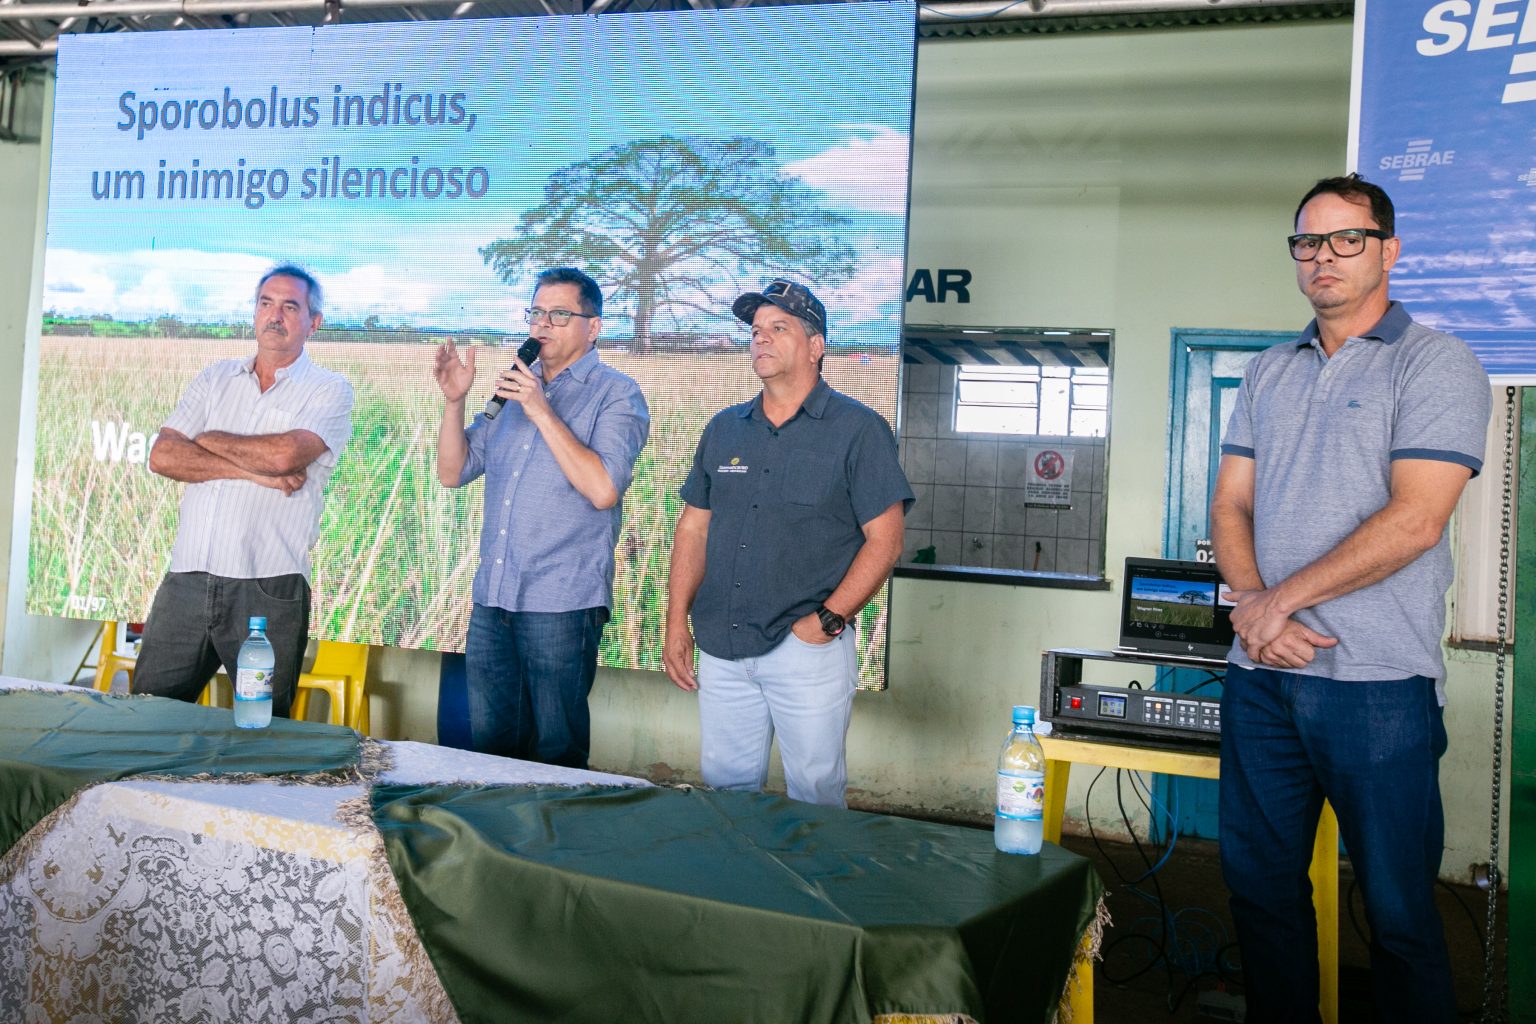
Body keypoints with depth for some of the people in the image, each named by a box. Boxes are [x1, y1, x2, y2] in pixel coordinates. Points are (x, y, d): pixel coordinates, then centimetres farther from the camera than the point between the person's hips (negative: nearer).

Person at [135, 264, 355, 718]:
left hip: (268, 591, -4)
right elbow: (162, 456, 2)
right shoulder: (216, 378, 15)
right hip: (186, 579, 4)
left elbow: (283, 454, -17)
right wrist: (253, 471, -9)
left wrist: (209, 440, 0)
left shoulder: (329, 390, 2)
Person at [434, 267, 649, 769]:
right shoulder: (514, 387, 16)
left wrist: (542, 412, -17)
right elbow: (453, 472, 14)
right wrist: (454, 400, -1)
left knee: (556, 753, 4)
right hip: (491, 601, 6)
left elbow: (603, 490, -18)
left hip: (562, 605, -6)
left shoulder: (616, 394, -4)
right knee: (489, 745, 14)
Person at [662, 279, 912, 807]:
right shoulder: (725, 429, 13)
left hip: (808, 646, -5)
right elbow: (693, 528, 15)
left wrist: (827, 621, -14)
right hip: (721, 648, 5)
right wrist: (676, 623, 6)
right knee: (725, 792, 13)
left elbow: (884, 540, -7)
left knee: (815, 795, 3)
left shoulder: (858, 430, -3)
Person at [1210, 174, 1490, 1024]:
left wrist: (1282, 600, -13)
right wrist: (1250, 604, -9)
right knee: (1260, 883, 13)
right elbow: (1230, 504, 10)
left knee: (1397, 908, 4)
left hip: (1378, 682, -5)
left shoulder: (1436, 365, -4)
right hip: (1261, 675, 6)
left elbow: (1414, 521, -14)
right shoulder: (1268, 373, 15)